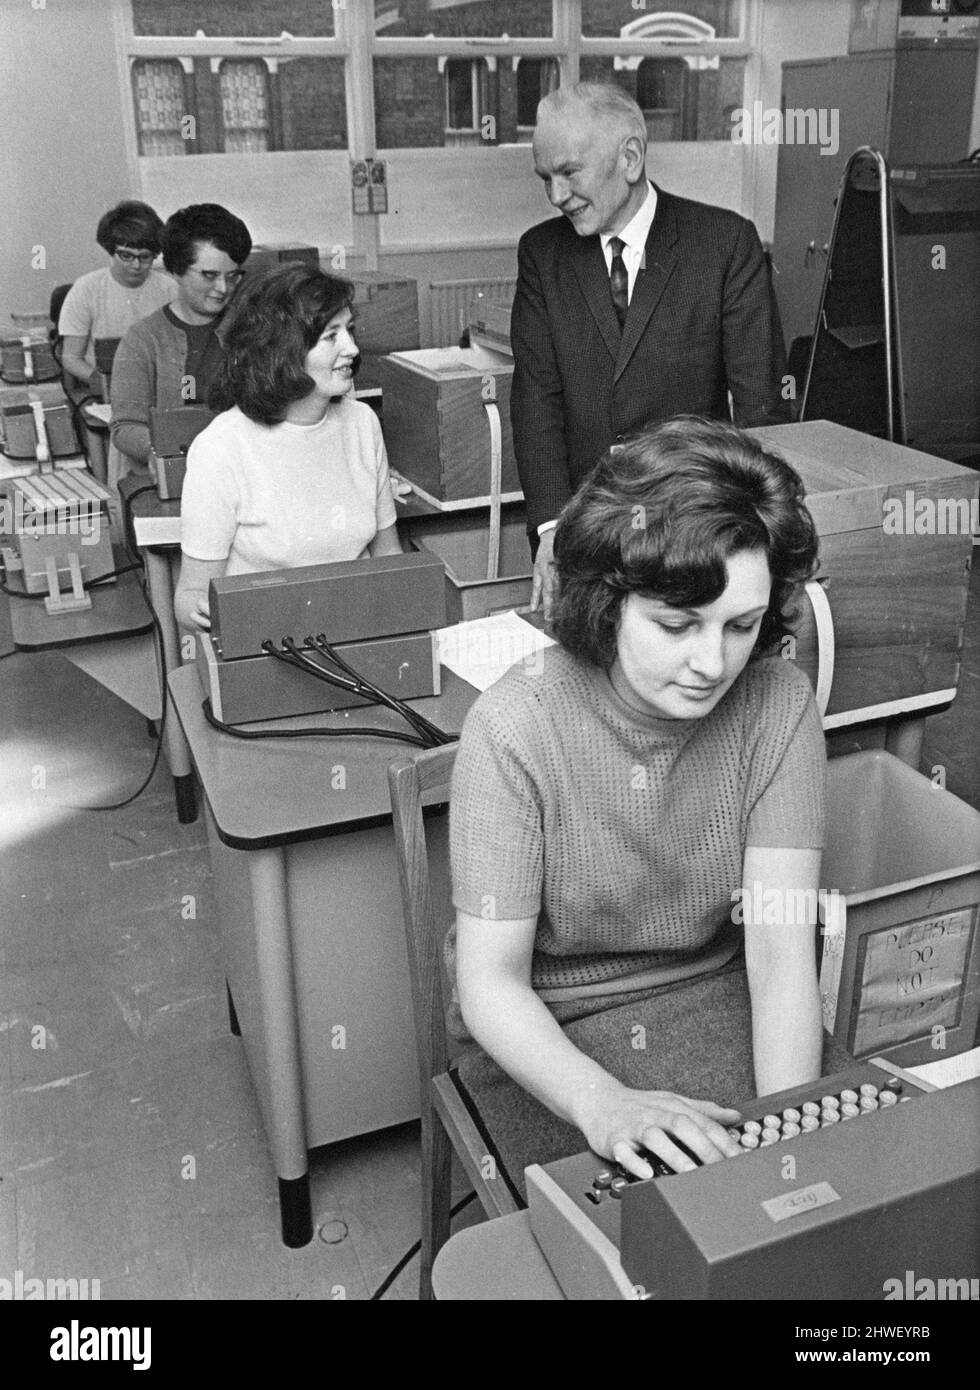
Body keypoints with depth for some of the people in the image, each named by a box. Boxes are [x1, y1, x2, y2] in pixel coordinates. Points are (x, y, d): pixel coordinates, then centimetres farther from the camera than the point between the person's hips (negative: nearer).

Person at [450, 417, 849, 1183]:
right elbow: (490, 981, -20)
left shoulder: (779, 706, -12)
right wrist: (602, 1103, -38)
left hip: (721, 1000, 3)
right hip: (549, 1030, -3)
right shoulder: (517, 726, -21)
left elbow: (783, 946, -16)